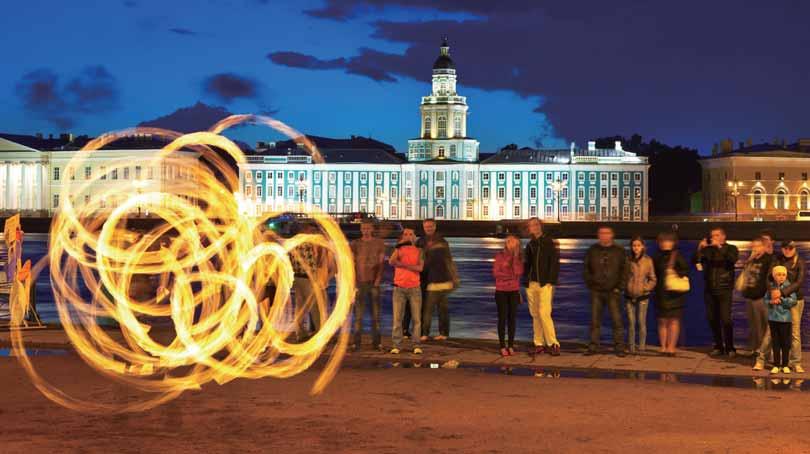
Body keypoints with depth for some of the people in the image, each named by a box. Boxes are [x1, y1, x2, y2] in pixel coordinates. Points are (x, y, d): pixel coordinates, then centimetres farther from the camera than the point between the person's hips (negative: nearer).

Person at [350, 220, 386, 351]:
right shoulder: (355, 244, 6)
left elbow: (381, 263, 2)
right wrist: (353, 280, -7)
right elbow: (351, 262, 3)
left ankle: (376, 341, 6)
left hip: (374, 282, 0)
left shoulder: (379, 243, 6)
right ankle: (357, 342, -1)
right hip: (360, 281, 0)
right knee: (358, 312, -2)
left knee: (375, 312, 2)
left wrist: (378, 280, -8)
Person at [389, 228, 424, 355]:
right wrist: (398, 247, -16)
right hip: (399, 287, 0)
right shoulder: (398, 249, 8)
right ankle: (396, 345, -1)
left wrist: (402, 264, -13)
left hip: (414, 288, 0)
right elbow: (391, 262, -12)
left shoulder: (419, 251, 6)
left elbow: (420, 268, -9)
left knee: (416, 318, -1)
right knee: (397, 317, -4)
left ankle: (416, 345, 2)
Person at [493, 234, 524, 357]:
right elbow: (496, 273, -11)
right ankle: (502, 346, 4)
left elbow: (519, 272, -13)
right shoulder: (499, 256, -6)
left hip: (514, 291, 2)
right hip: (501, 291, -2)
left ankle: (511, 346, 12)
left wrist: (516, 257, -18)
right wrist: (511, 275, -16)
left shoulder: (518, 257, 0)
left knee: (512, 318, 5)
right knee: (502, 318, -1)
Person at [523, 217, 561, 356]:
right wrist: (526, 279, 10)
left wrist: (551, 281, -14)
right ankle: (539, 344, 11)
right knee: (535, 314, 6)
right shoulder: (530, 245, 16)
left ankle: (553, 343, -11)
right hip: (531, 284, 7)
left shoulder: (548, 242, -4)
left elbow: (555, 262, -8)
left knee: (544, 313, -15)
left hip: (544, 284, -7)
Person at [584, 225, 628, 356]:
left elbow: (624, 271, 4)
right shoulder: (592, 251, 10)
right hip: (596, 291, 2)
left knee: (617, 319, -7)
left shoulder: (619, 251, 5)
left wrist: (620, 287, -4)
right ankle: (593, 347, 9)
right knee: (595, 320, 3)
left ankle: (619, 348, -3)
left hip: (613, 291, -2)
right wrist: (590, 284, 3)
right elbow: (586, 269, 14)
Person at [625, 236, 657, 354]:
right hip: (629, 296, 2)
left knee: (641, 322, -3)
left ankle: (642, 347, 5)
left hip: (642, 296, -2)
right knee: (631, 323, 5)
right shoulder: (628, 260, 2)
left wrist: (645, 288, -9)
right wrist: (624, 287, 0)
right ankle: (631, 348, 11)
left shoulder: (648, 260, -2)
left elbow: (653, 279, 3)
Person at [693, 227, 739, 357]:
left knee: (725, 319, -11)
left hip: (724, 289, -4)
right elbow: (695, 261, 3)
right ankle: (718, 346, 16)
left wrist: (720, 247, -22)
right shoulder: (708, 250, 11)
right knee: (712, 319, 6)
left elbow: (733, 259, -17)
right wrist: (699, 249, -12)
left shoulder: (730, 248, 4)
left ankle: (729, 347, -3)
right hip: (709, 289, 4)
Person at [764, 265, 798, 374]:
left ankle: (785, 365, 13)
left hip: (785, 318, -3)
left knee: (785, 342, 4)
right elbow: (765, 300, 7)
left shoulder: (789, 287, -6)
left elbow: (792, 301, -12)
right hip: (773, 318, 3)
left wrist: (780, 297, -18)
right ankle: (776, 365, 14)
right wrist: (771, 301, -13)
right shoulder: (771, 287, 4)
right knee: (775, 342, 8)